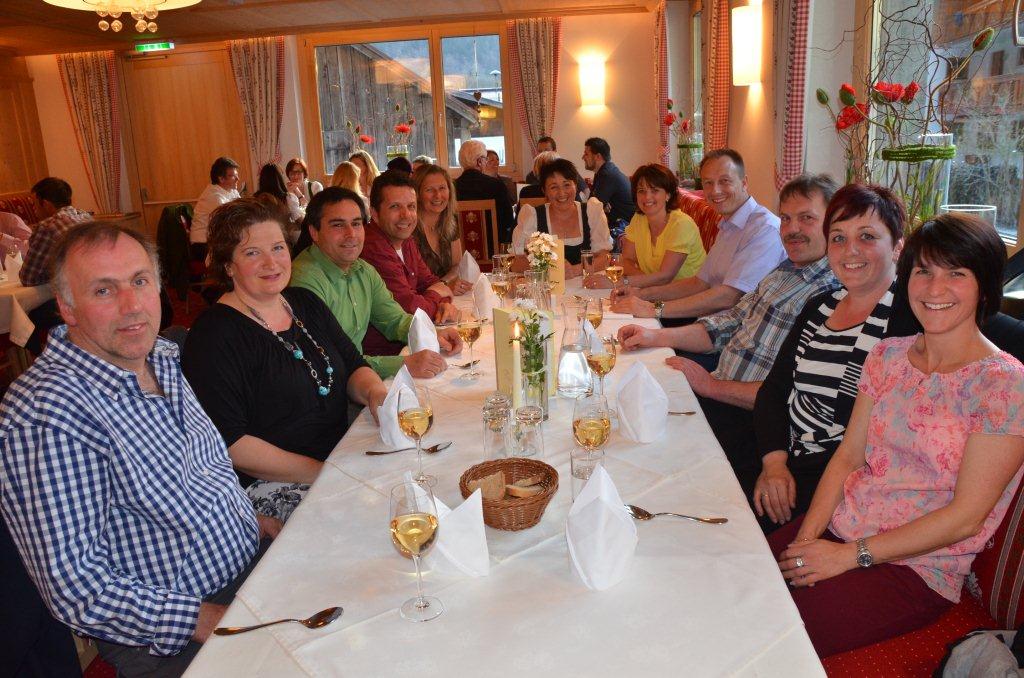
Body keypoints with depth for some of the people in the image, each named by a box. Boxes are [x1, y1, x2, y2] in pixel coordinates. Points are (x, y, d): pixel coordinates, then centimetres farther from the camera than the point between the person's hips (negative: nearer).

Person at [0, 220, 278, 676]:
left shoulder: (162, 357, 4)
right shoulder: (43, 419, -23)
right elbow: (76, 589, -24)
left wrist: (248, 519, 8)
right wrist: (214, 621, -24)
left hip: (256, 562, 8)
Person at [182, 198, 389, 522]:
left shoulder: (306, 303, 12)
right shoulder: (214, 335, -11)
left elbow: (354, 366, 15)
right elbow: (228, 443, -17)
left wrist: (375, 392, -10)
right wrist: (323, 473, -19)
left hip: (343, 460, 8)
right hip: (265, 485, -8)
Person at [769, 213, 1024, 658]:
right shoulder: (888, 355, 7)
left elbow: (965, 518, -14)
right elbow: (848, 456, 6)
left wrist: (851, 555, -15)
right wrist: (807, 537, -8)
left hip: (915, 569, -5)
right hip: (838, 529, 5)